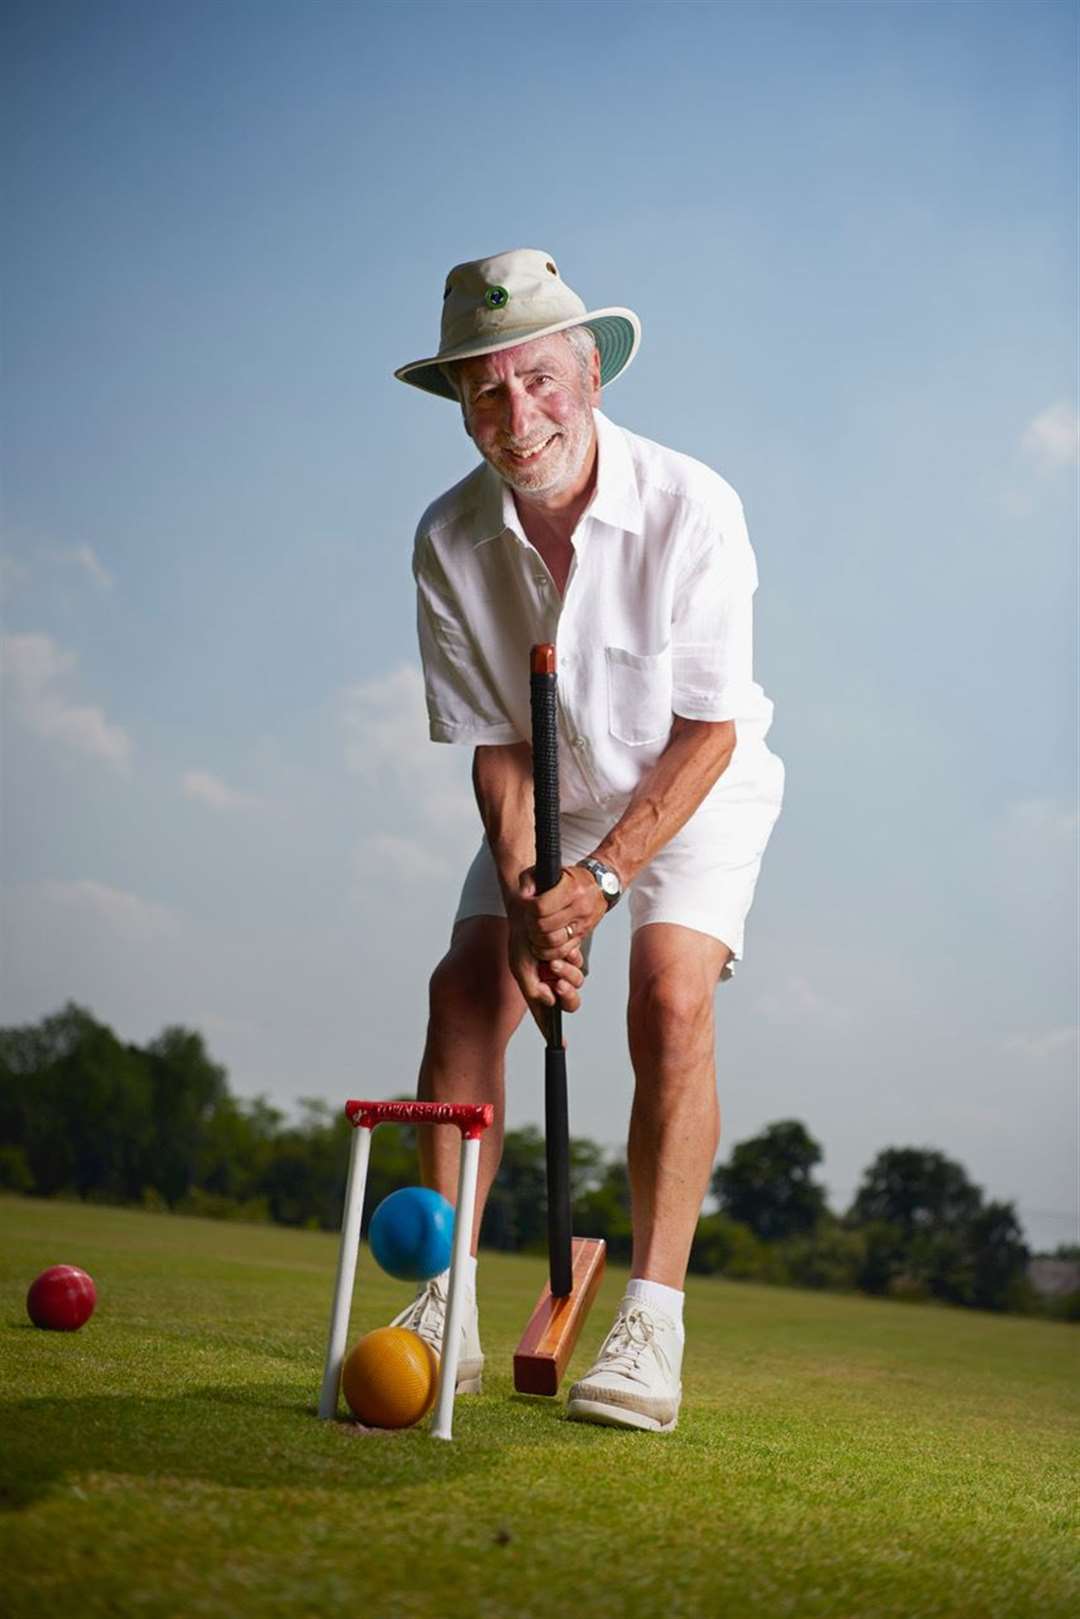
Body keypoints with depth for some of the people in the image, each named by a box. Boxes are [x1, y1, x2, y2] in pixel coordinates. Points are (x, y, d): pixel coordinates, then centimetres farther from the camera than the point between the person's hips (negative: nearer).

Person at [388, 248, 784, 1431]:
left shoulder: (691, 508, -26)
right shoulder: (448, 540, -17)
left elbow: (710, 732, -22)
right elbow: (491, 743, -10)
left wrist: (601, 877, -28)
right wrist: (523, 894, -24)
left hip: (695, 792, -3)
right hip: (552, 802, 3)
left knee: (670, 1000, -23)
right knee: (466, 988, -13)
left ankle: (652, 1322, -17)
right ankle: (445, 1310, -7)